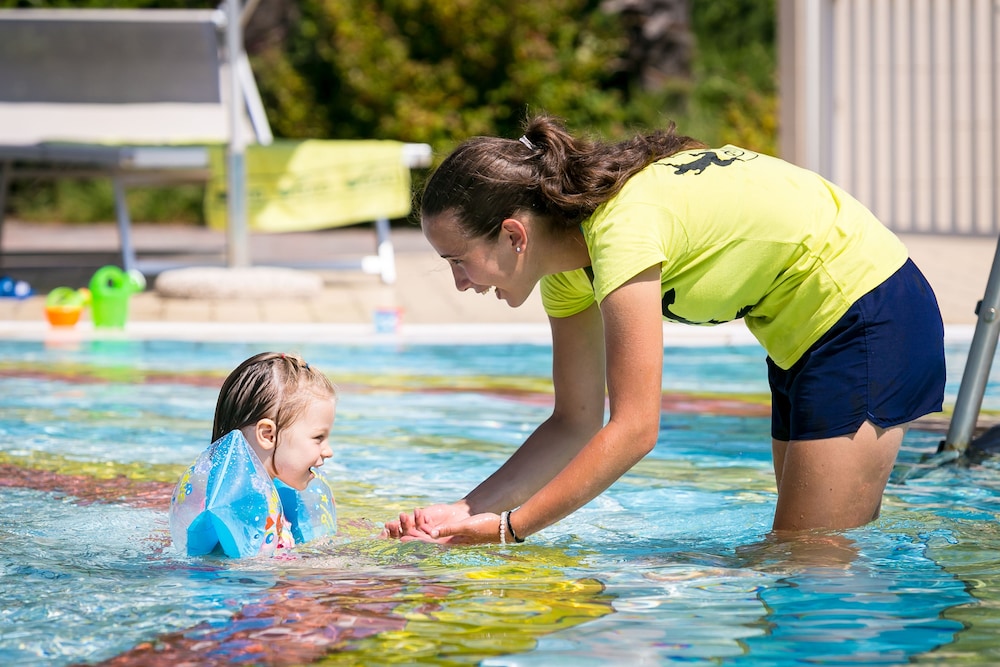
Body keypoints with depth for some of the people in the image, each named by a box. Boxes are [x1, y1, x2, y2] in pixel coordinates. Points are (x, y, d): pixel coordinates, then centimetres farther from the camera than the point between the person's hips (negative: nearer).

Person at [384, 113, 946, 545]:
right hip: (808, 333, 10)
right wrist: (465, 513, -7)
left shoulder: (622, 227, -28)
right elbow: (575, 422, 4)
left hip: (869, 318, -10)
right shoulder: (566, 269, 0)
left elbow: (634, 430, -29)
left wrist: (508, 529, -26)